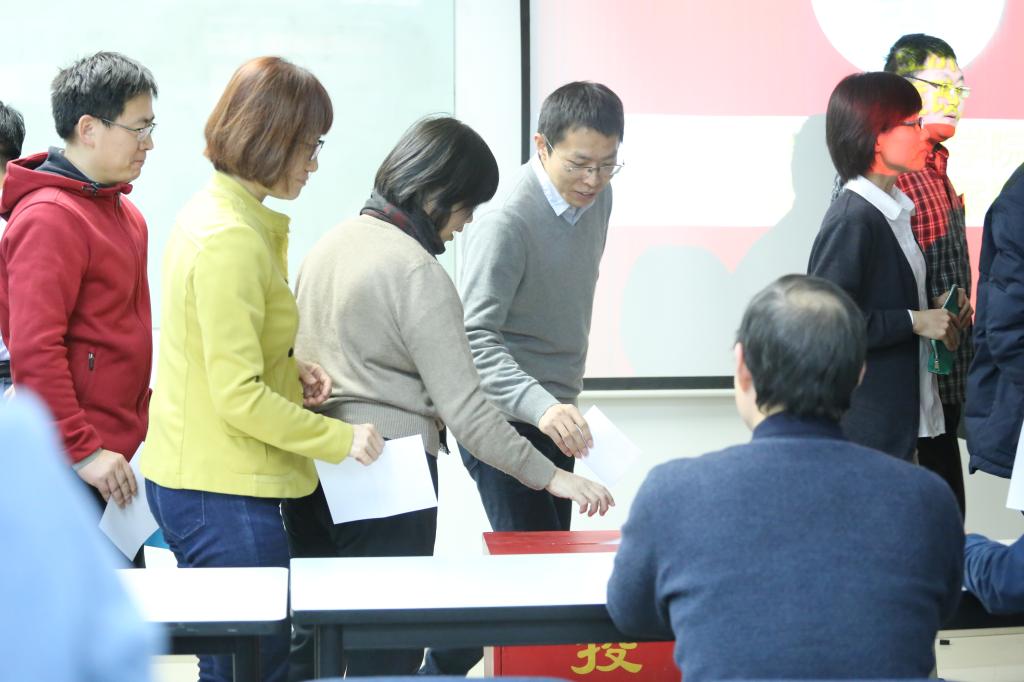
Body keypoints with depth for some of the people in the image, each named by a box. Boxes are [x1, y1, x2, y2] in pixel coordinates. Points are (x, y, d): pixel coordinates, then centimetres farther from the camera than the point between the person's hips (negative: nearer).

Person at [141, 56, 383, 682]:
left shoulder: (213, 212, 11)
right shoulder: (231, 239, -20)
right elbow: (239, 399, -22)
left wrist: (291, 370, 8)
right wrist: (341, 439, -12)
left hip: (191, 478, 10)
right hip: (222, 493, -10)